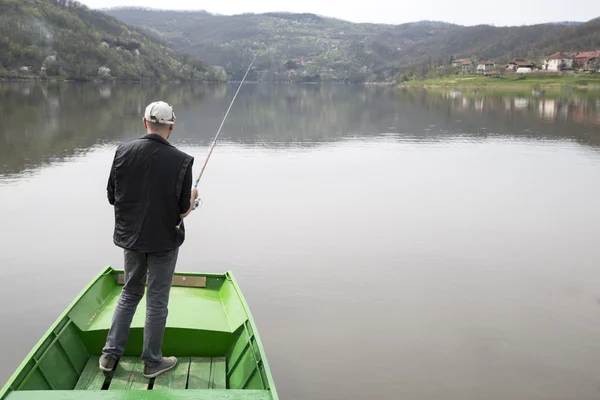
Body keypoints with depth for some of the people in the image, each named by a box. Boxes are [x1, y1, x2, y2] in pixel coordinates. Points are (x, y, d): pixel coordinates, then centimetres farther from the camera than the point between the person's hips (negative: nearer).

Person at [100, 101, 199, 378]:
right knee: (157, 301, 9)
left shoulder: (124, 151, -8)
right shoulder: (181, 161, -18)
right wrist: (193, 197, 8)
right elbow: (183, 210, -13)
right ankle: (152, 361, 21)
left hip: (130, 236, 4)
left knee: (130, 293, 21)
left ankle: (110, 353, 24)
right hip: (164, 240, -3)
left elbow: (112, 197, -1)